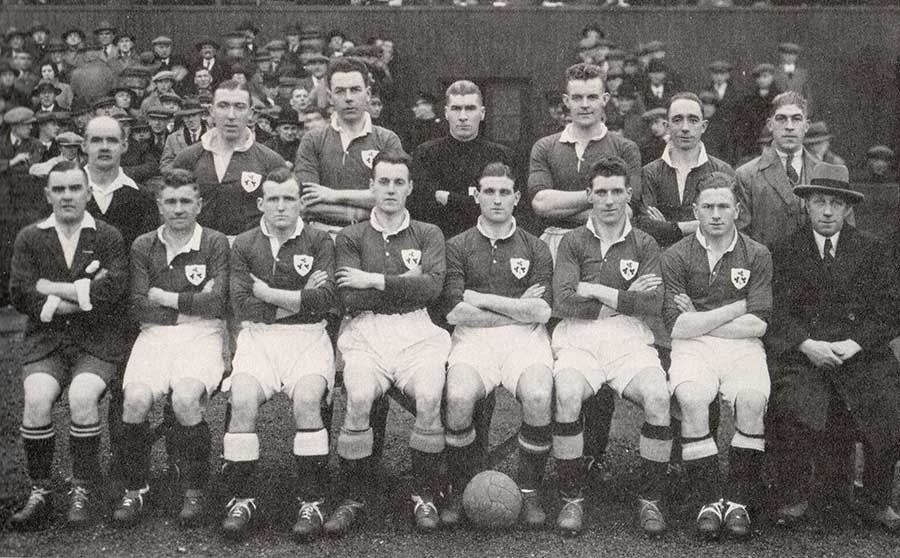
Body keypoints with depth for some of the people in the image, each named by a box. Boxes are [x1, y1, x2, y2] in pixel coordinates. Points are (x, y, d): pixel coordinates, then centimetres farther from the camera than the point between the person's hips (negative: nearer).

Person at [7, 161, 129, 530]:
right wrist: (84, 294, -8)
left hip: (97, 341, -1)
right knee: (36, 399, -26)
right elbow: (21, 295, -1)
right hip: (45, 341, 2)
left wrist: (52, 289, -8)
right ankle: (39, 493, -10)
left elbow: (114, 290, -9)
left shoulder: (108, 237, 7)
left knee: (82, 397, -28)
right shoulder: (30, 238, 12)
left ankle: (83, 492, -12)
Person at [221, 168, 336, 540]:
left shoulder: (319, 242, 8)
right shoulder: (244, 245, 12)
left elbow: (324, 299, -6)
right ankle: (242, 497, -11)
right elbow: (241, 306, -1)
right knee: (242, 399, -27)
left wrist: (268, 293, -4)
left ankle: (311, 501, -17)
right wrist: (299, 299, -4)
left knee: (306, 397, -30)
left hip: (308, 336, -1)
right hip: (257, 337, 1)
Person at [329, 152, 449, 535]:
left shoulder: (428, 234, 16)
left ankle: (424, 495, -11)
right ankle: (354, 499, -14)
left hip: (417, 332, 1)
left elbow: (432, 286, -3)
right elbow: (351, 299, -1)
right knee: (359, 395, -30)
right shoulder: (351, 238, 14)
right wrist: (406, 285, 0)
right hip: (366, 332, 0)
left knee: (430, 395, -29)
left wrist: (376, 281, -4)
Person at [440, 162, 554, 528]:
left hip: (524, 338, 1)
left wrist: (482, 298, -1)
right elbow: (454, 312, -2)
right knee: (458, 397, -31)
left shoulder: (536, 248, 15)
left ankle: (529, 491, -10)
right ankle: (460, 490, -9)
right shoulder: (457, 246, 12)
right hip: (473, 337, 0)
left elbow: (541, 311, 0)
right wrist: (518, 309, 0)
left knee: (538, 396, -31)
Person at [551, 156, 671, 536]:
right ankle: (571, 499, -16)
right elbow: (563, 303, -3)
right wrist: (625, 297, -2)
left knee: (658, 396, -28)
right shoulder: (573, 241, 12)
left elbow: (652, 304, -1)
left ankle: (650, 499, -11)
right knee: (567, 394, -32)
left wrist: (597, 292, -5)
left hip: (630, 338, 1)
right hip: (579, 338, -1)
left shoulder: (644, 245, 15)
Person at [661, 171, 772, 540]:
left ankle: (738, 500, -16)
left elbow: (757, 325, 0)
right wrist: (737, 308, -4)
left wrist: (699, 321, -1)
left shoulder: (757, 256, 10)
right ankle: (710, 500, -18)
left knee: (753, 400, -30)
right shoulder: (675, 257, 6)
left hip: (742, 347, 1)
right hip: (692, 348, -1)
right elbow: (677, 327, -5)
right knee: (692, 399, -32)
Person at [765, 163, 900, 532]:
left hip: (861, 352, 1)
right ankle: (795, 497, -8)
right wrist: (807, 345, -17)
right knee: (791, 406, -28)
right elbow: (779, 311, 1)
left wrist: (853, 344, -12)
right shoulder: (786, 251, 10)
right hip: (802, 351, -1)